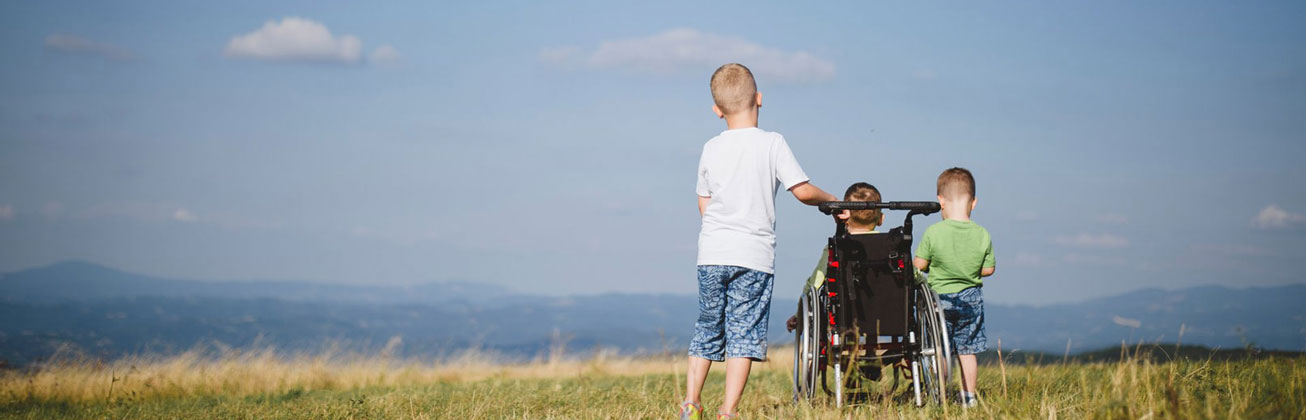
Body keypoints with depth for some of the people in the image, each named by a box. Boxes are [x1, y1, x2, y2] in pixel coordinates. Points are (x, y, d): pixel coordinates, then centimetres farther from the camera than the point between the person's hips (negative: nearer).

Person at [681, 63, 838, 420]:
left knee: (708, 327, 16)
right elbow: (802, 191, -8)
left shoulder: (711, 149, 6)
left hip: (712, 255, 3)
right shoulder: (772, 143, -5)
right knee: (744, 333, -2)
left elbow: (704, 205, 12)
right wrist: (831, 200, 11)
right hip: (754, 255, -3)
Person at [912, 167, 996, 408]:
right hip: (971, 299, 3)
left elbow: (918, 265, -10)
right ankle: (969, 396, 19)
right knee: (967, 350, 13)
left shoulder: (933, 232, -16)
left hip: (939, 298, -3)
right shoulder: (982, 235, -9)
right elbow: (989, 269, -1)